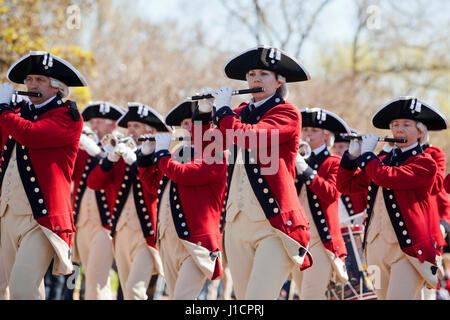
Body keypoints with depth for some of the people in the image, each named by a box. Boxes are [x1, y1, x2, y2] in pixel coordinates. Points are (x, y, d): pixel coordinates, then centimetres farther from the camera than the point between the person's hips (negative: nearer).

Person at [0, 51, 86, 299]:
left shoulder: (67, 116, -5)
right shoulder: (20, 112, 18)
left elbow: (30, 134, -22)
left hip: (40, 218, -7)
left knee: (22, 288, -19)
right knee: (26, 290, 10)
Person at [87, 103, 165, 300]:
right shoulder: (121, 156, 14)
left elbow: (157, 188, -19)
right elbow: (93, 183, 3)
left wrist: (134, 161, -22)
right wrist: (110, 160, -12)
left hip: (146, 233, -6)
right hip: (121, 232, 6)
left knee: (134, 289, -19)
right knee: (127, 293, 7)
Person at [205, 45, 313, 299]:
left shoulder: (287, 113, -3)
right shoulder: (241, 114, 17)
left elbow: (250, 137, -20)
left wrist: (222, 109, -6)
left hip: (274, 224, -7)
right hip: (238, 222, 7)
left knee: (257, 299, -17)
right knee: (244, 297, 6)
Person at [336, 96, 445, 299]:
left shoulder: (425, 164, -3)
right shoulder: (382, 161, 18)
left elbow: (387, 177, -19)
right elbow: (346, 185, 16)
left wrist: (367, 153, -5)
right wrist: (352, 155, 3)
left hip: (408, 247, -7)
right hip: (377, 247, 7)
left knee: (397, 297, -19)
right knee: (383, 296, 7)